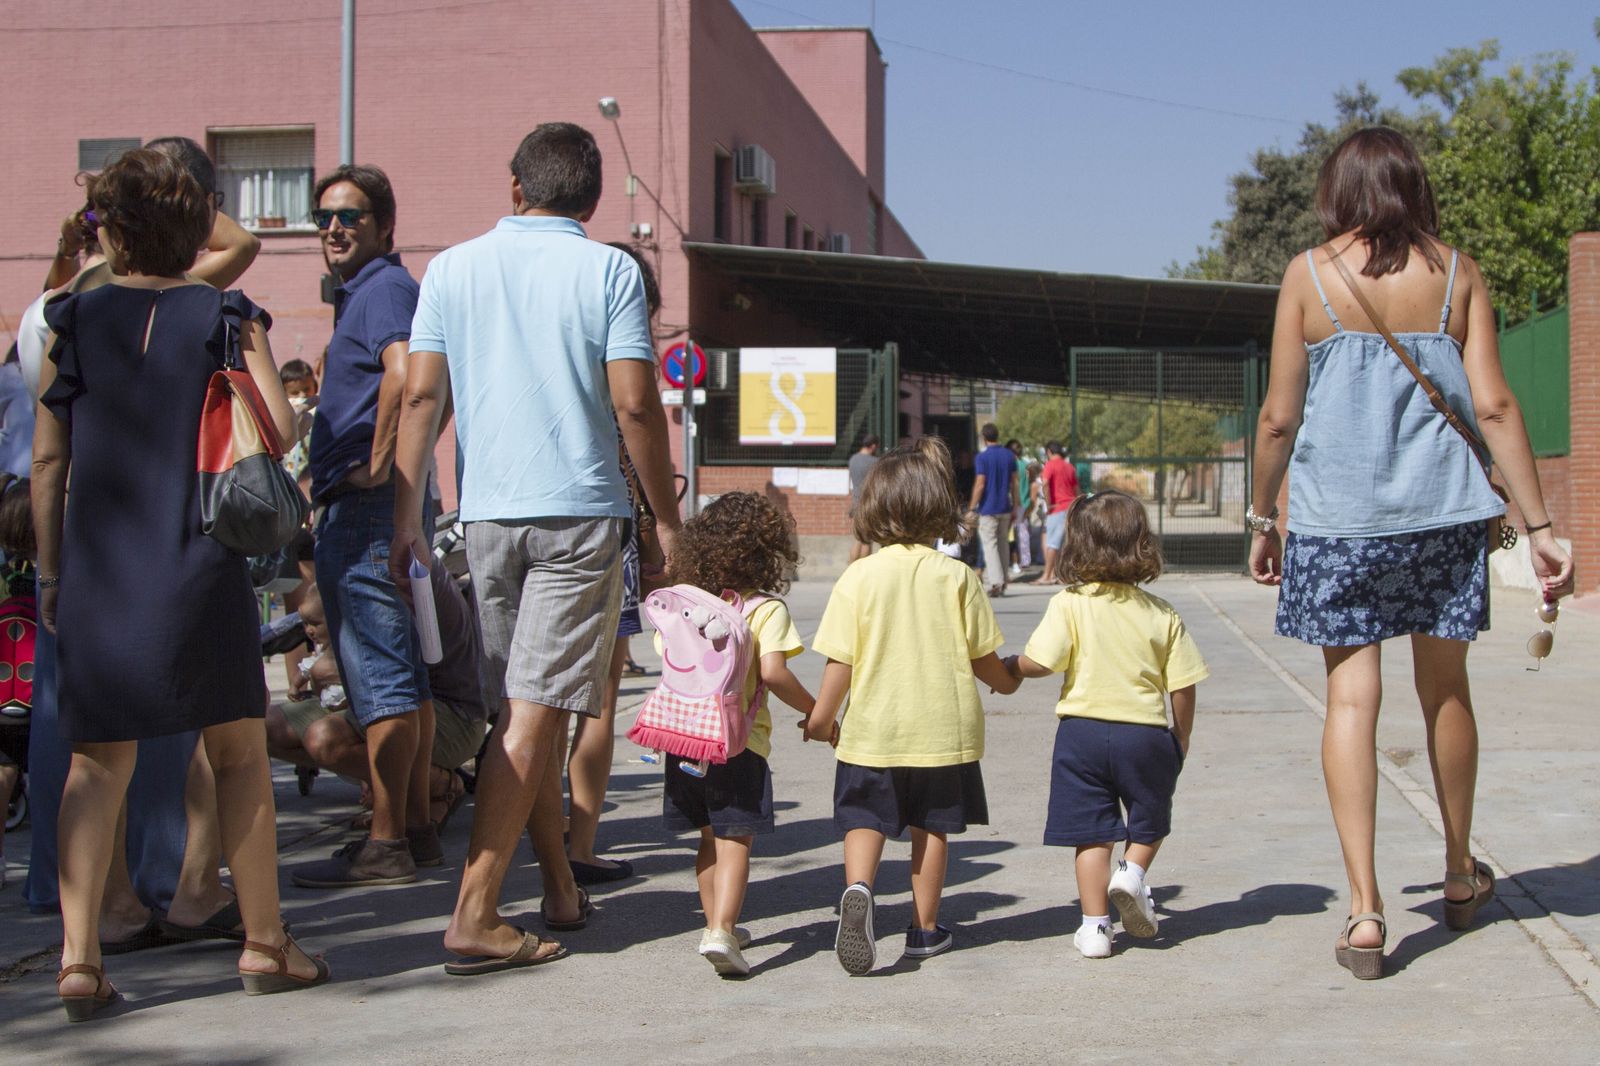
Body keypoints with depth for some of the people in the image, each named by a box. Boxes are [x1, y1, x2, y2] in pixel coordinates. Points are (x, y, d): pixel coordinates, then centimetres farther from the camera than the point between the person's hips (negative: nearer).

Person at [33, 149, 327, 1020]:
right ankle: (263, 942, 15)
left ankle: (78, 956, -1)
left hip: (97, 568, 2)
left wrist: (50, 572, 11)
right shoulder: (225, 316, 1)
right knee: (239, 753, 10)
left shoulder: (73, 321, 4)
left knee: (97, 765, 8)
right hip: (200, 567, -1)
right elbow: (280, 429, -9)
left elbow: (47, 459, 4)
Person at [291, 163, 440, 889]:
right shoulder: (363, 292, 22)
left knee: (382, 678, -9)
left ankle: (386, 845, -6)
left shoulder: (383, 288, -10)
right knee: (401, 673, 13)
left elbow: (402, 373, -30)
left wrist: (376, 466, -22)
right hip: (365, 510, 11)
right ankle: (415, 829, 20)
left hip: (368, 506, -11)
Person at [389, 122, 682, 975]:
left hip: (487, 512, 4)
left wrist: (407, 511, 4)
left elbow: (421, 394, 2)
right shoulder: (609, 271, -1)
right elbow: (634, 403, -7)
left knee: (519, 711, 14)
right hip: (580, 510, -3)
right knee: (534, 714, -5)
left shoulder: (453, 268, 8)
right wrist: (666, 516, 1)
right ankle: (475, 916, -9)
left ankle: (561, 890, 26)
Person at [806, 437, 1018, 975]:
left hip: (873, 729, -1)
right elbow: (982, 658, 0)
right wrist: (1008, 679, 22)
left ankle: (858, 889, -22)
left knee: (865, 820, 6)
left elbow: (841, 660, -6)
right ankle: (925, 928, 19)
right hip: (945, 728, 1)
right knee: (932, 827, 13)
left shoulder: (859, 577, -7)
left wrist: (822, 716, 8)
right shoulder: (958, 577, -5)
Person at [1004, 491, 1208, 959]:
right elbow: (1183, 687, 2)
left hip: (1083, 731, -1)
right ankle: (1133, 871, -2)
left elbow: (1042, 662, -15)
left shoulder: (1069, 604, -7)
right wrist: (1180, 740, 16)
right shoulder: (1162, 614, 1)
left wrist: (1008, 668, 6)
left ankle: (1095, 925, 6)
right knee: (1150, 819, 23)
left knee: (1091, 832, 7)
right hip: (1146, 733, 1)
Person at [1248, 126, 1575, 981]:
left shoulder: (1309, 275, -1)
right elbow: (1493, 406, -2)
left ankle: (1365, 909, -7)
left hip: (1336, 515, -2)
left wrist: (1261, 519, 10)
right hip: (1443, 510, 2)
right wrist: (1539, 526, 2)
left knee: (1352, 698, 0)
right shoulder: (1456, 273, 3)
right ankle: (1460, 874, 34)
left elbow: (1279, 415, -2)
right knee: (1445, 690, 16)